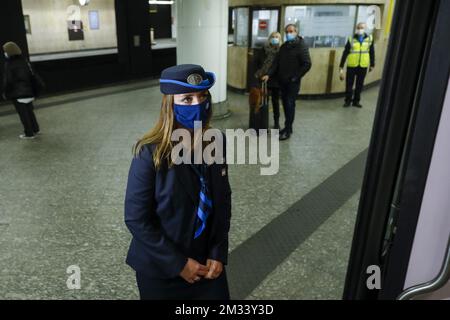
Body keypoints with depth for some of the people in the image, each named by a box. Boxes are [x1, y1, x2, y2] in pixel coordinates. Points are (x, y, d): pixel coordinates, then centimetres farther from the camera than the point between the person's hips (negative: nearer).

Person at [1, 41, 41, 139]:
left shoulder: (9, 64, -16)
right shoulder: (24, 61, 4)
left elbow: (7, 81, -14)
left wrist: (4, 92, -2)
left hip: (18, 94, -7)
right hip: (28, 91, 7)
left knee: (23, 114, 1)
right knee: (29, 111, 19)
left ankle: (29, 133, 7)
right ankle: (35, 129, 28)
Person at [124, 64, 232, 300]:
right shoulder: (150, 153, -21)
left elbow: (223, 202, 1)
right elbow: (136, 219, -17)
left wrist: (218, 253, -5)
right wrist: (178, 263, -15)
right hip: (160, 268, -3)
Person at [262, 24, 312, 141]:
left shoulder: (301, 46, -8)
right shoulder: (284, 46, 11)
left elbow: (307, 64, -13)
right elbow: (276, 63, 9)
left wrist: (295, 77, -13)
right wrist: (269, 74, -3)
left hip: (293, 82, -6)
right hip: (282, 81, 6)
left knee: (290, 104, -7)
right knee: (285, 104, 10)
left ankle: (287, 130, -1)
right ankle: (288, 128, 20)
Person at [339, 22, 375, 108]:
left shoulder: (370, 38, 2)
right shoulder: (351, 39, -3)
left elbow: (372, 52, 9)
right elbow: (345, 53, -4)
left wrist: (372, 65, 12)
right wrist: (341, 66, -8)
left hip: (363, 66, 1)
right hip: (351, 66, -1)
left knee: (359, 85, 9)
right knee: (349, 84, 5)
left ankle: (356, 101, 22)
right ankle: (348, 101, 19)